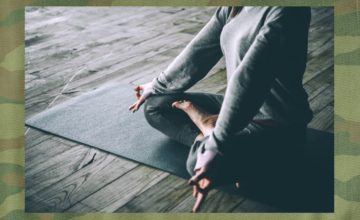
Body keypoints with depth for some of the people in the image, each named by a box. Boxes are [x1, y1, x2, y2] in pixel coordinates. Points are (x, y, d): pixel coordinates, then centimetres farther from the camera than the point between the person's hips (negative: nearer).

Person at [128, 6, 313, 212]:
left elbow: (248, 79, -32)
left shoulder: (287, 10, -24)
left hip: (276, 121, -9)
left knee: (200, 162, -36)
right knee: (155, 106, 3)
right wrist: (157, 87, 20)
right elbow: (199, 50, 12)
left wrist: (216, 147, -35)